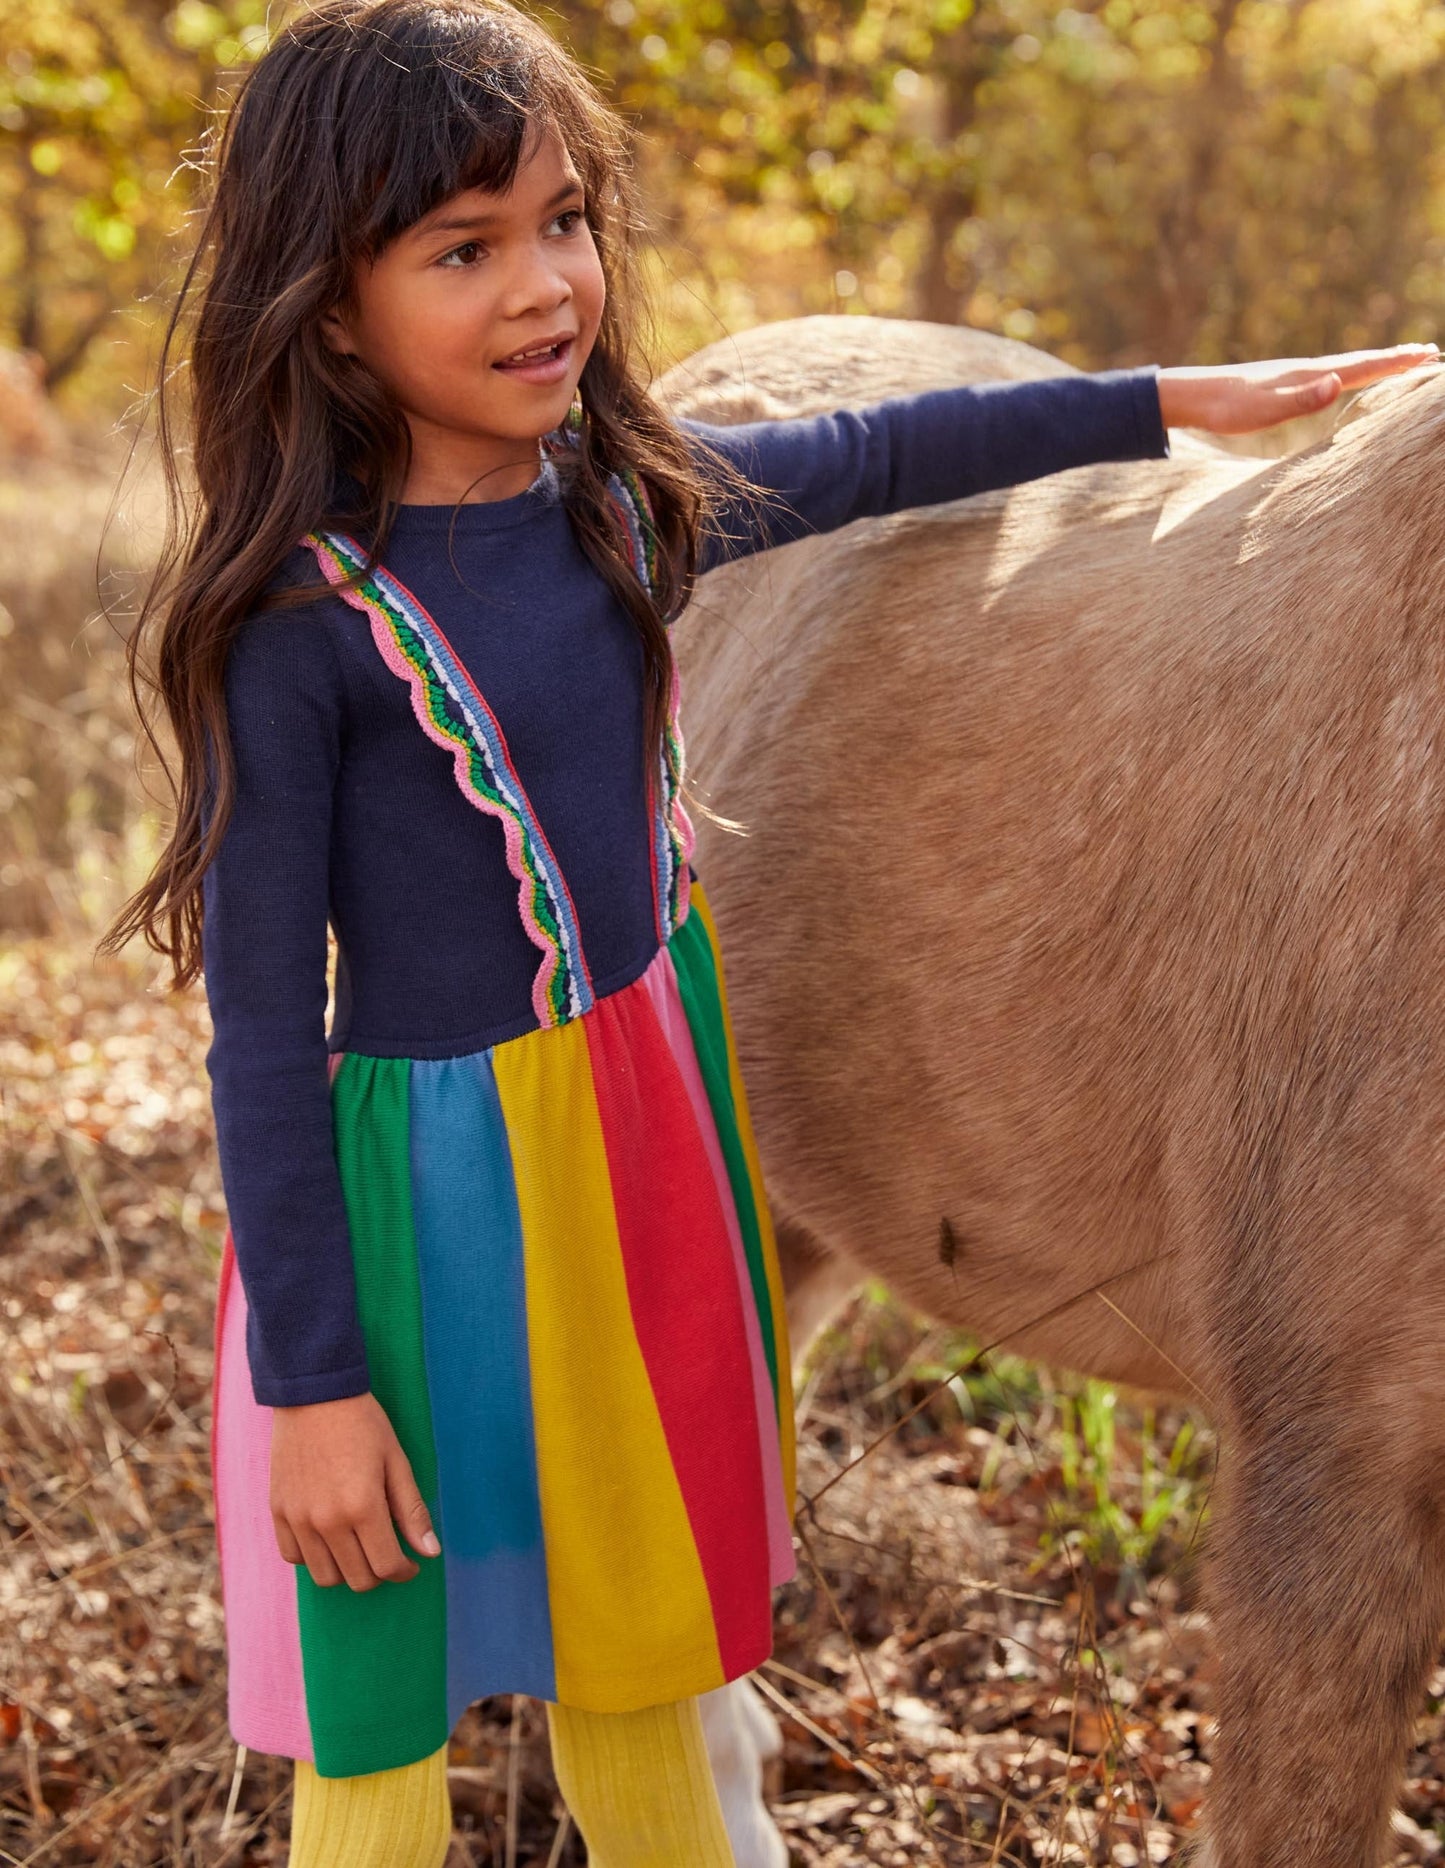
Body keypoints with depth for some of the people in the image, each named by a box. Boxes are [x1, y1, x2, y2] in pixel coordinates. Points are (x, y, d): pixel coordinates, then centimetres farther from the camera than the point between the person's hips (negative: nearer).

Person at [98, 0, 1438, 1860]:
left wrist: (1171, 398, 21)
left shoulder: (631, 500, -2)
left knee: (641, 1657, 23)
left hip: (652, 1114, 6)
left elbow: (875, 457, 17)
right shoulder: (302, 621, -19)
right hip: (421, 1186, -5)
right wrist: (309, 1381, -13)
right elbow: (263, 1020, -15)